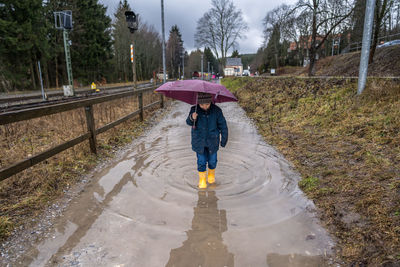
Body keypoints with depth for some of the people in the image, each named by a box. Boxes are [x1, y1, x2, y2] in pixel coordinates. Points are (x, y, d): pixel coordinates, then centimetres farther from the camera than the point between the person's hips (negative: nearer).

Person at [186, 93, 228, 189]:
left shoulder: (216, 110, -13)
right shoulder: (194, 110, -12)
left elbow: (222, 125, -4)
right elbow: (189, 122, -11)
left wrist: (224, 139, 1)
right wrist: (192, 118, -34)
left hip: (212, 141, 0)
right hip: (199, 142, 0)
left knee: (212, 160, 14)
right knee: (201, 161, 6)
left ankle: (211, 174, 43)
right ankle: (202, 179, 27)